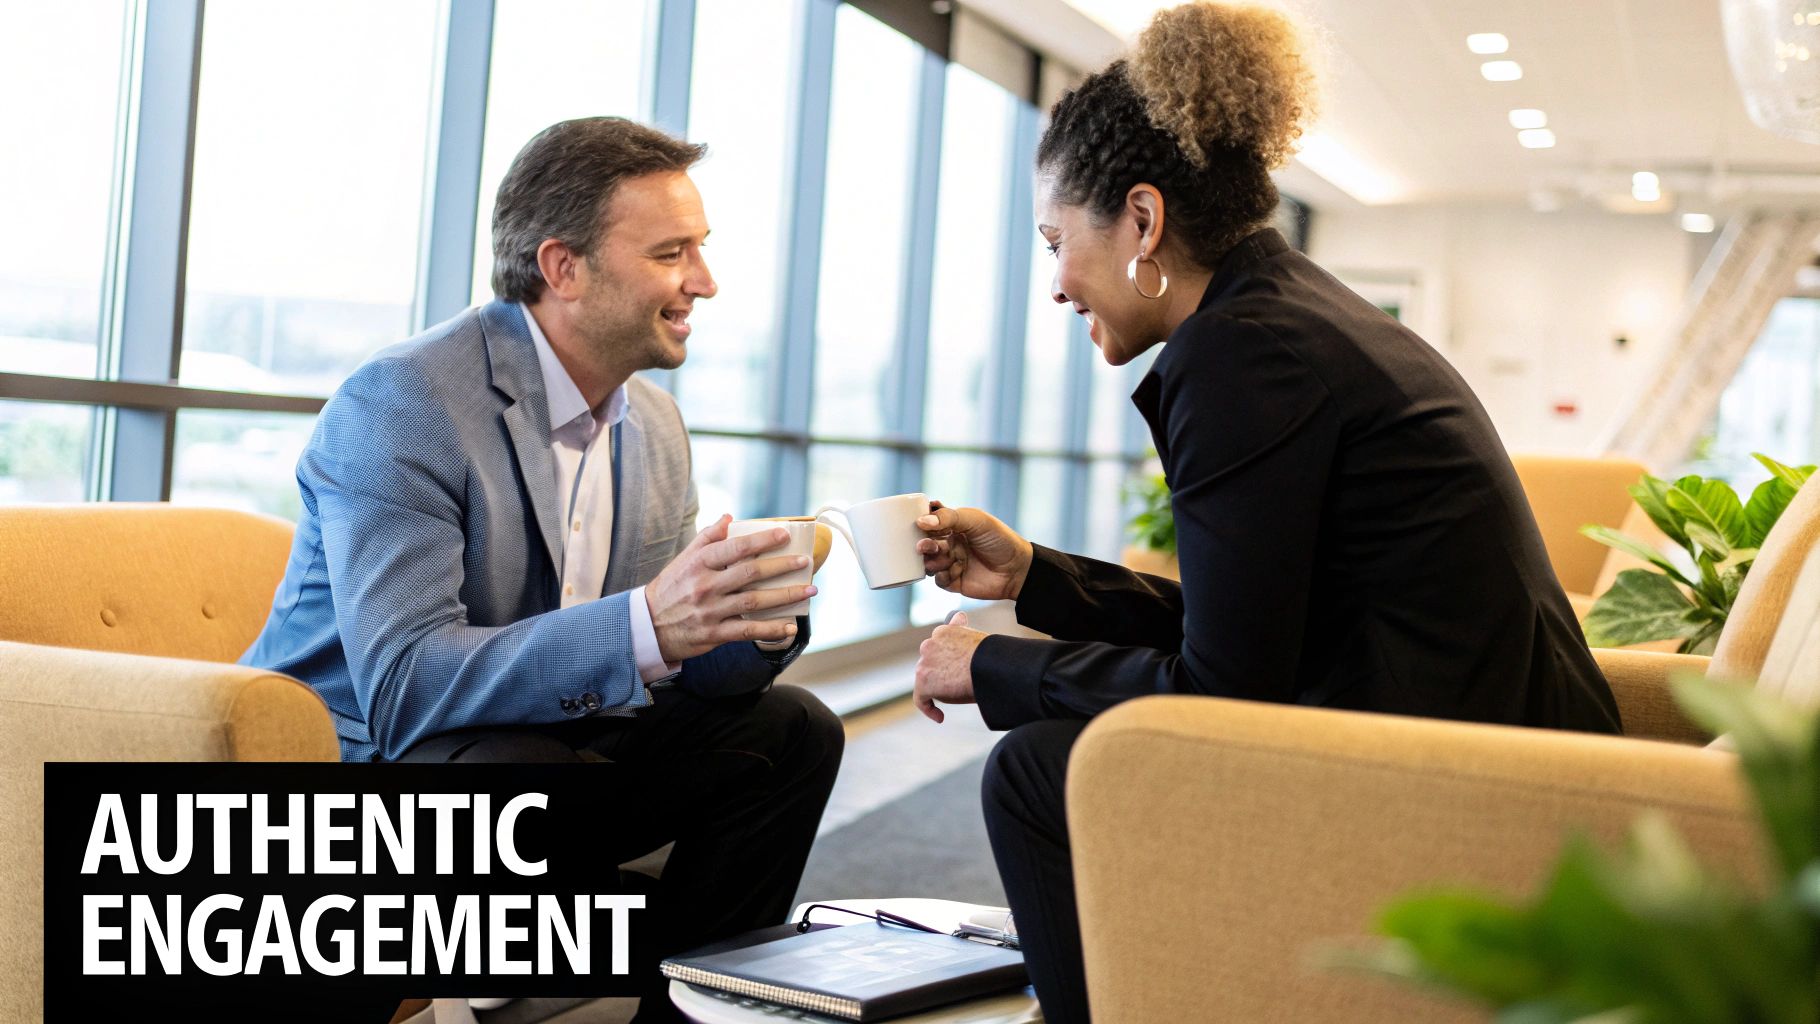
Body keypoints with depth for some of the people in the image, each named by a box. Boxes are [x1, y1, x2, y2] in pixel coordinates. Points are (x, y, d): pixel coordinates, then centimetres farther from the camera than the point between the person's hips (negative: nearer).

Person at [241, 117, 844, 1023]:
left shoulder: (654, 426, 4)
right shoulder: (401, 404, -21)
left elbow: (671, 669, 5)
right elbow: (402, 685, -31)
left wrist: (749, 622, -19)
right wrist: (645, 625, -43)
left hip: (542, 744, 8)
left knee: (789, 732, -2)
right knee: (521, 772, -36)